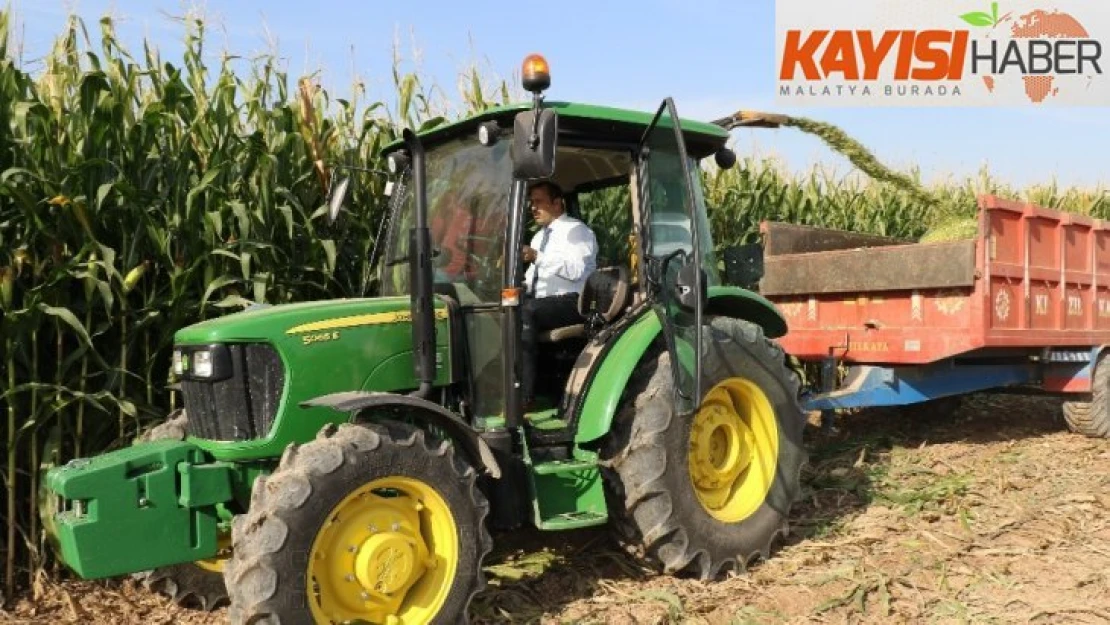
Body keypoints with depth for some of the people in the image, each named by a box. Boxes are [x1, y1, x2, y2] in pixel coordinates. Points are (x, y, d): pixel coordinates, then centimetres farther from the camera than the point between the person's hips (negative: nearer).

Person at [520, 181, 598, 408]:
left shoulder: (575, 230, -2)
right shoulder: (539, 236, 24)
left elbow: (576, 269, -19)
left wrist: (538, 257, -25)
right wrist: (522, 286, 3)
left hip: (571, 302, -8)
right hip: (540, 303, 8)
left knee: (525, 313, -33)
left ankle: (524, 395, -33)